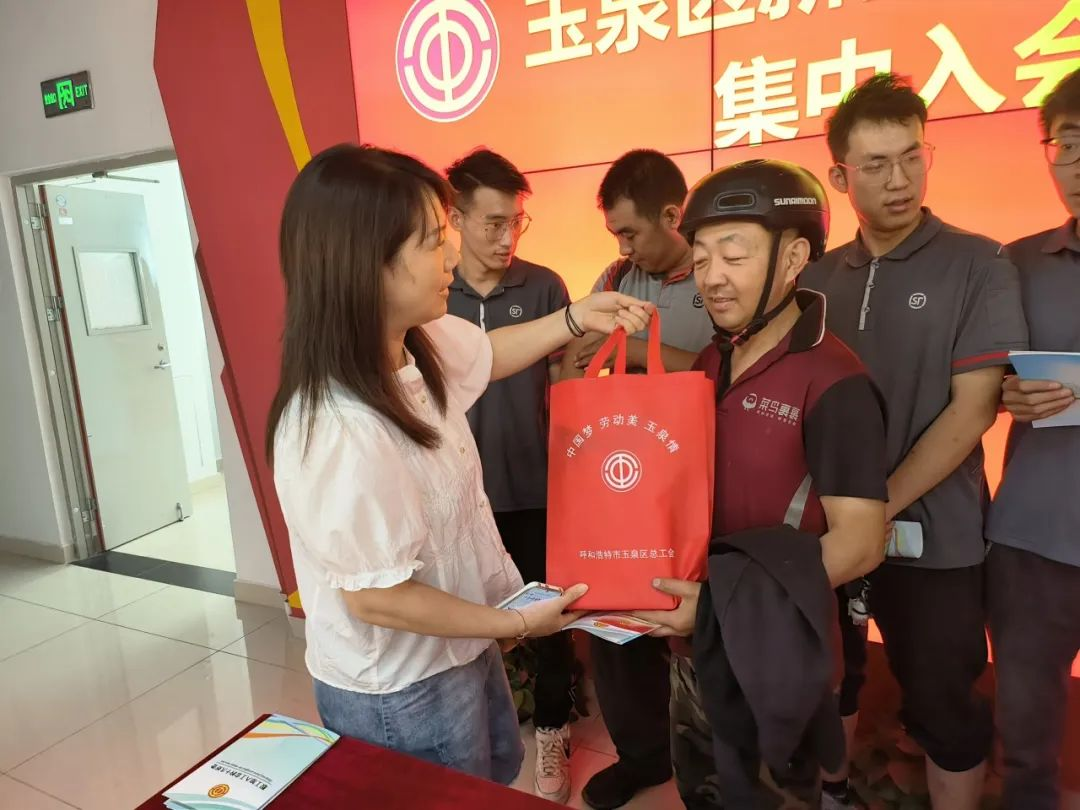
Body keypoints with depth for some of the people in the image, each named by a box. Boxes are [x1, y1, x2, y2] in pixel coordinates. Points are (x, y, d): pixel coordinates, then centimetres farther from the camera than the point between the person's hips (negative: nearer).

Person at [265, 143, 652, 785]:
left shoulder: (419, 342, -12)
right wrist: (517, 624, -17)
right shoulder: (341, 432, -37)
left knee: (501, 773, 32)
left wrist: (577, 319, 5)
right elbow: (375, 598, -28)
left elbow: (484, 355, 12)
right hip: (398, 693, -7)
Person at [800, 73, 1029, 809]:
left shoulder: (978, 266, -8)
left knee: (942, 701, 11)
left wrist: (884, 504, -16)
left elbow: (973, 409, -14)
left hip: (933, 534, -4)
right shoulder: (816, 280, 3)